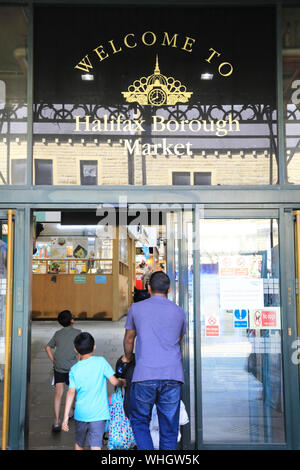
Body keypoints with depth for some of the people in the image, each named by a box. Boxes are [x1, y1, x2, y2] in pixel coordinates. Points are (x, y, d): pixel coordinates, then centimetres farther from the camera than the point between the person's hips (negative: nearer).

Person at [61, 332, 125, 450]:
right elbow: (114, 382, -6)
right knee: (96, 446, -8)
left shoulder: (74, 369, 1)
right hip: (98, 414, -3)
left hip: (81, 413, 3)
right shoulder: (101, 362, -5)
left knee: (79, 445, 22)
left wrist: (66, 417, -3)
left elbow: (71, 393, -4)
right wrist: (122, 382, 17)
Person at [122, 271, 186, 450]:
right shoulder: (179, 312, 12)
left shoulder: (136, 308, 7)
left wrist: (127, 357, 40)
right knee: (169, 427, 10)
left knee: (139, 421, 15)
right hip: (173, 375, 2)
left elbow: (129, 339, 20)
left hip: (145, 376, -2)